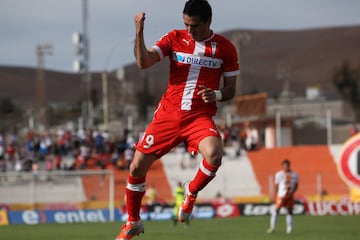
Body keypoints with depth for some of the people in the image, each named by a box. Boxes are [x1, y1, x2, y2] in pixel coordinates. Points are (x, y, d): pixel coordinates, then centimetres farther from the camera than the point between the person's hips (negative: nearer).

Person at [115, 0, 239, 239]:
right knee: (137, 167, 1)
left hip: (200, 116, -2)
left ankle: (191, 192, -1)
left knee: (214, 154, -33)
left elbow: (230, 89, 7)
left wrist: (216, 95, -15)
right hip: (168, 113, 2)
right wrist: (139, 32, -23)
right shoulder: (174, 38, 2)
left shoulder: (225, 48, 1)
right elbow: (144, 62, -10)